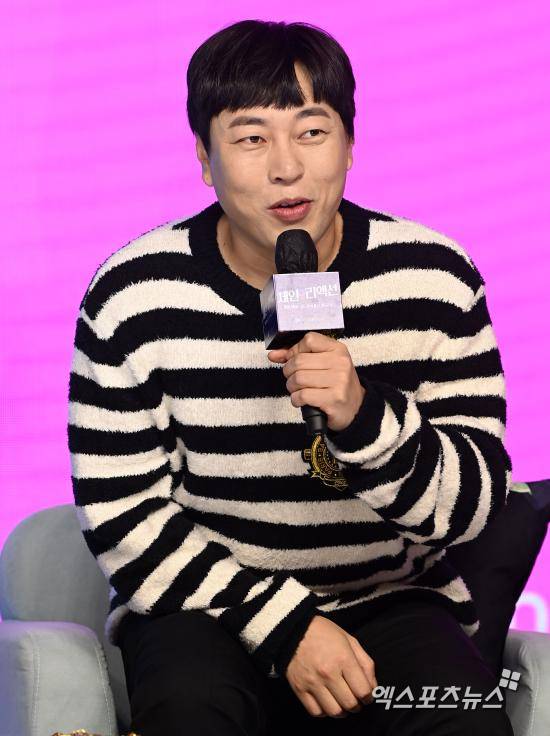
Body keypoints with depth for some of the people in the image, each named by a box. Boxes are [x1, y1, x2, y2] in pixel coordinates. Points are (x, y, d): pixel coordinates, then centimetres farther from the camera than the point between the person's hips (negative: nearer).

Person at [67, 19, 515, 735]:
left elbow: (477, 499, -8)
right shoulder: (134, 296, -9)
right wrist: (285, 624, -16)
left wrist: (363, 416, -29)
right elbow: (120, 512, -7)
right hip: (203, 602, 0)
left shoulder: (435, 279, -7)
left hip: (395, 601, 1)